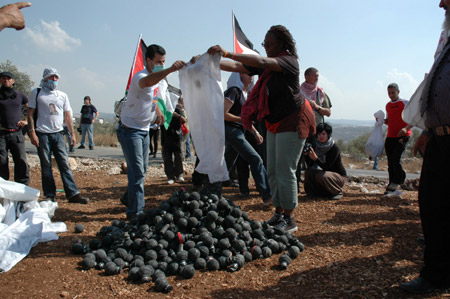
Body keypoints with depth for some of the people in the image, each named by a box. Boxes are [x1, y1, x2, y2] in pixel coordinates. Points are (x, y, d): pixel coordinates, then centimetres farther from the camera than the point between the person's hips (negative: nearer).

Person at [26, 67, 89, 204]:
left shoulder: (62, 95, 15)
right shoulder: (36, 93, 6)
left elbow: (67, 116, 17)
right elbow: (30, 114, 2)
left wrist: (72, 133, 10)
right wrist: (32, 133, -8)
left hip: (58, 133, 2)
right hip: (42, 134, -2)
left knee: (64, 164, -3)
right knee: (46, 165, 1)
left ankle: (73, 194, -4)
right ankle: (49, 195, 9)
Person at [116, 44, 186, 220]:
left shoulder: (158, 77, 7)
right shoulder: (141, 77, -22)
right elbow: (147, 82, -49)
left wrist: (158, 111, 26)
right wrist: (170, 70, -62)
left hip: (144, 130, 9)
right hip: (130, 130, -9)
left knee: (141, 170, 16)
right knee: (137, 172, -10)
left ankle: (128, 199, 36)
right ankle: (135, 212, -1)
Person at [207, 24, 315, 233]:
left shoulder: (289, 61, -12)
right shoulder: (267, 65, 12)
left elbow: (261, 62, -30)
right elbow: (237, 67, 4)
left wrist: (227, 53, -32)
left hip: (293, 121, -8)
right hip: (275, 123, 9)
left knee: (285, 171, -8)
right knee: (273, 171, 9)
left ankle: (289, 219, 4)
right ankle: (279, 214, 21)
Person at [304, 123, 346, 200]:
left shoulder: (334, 148, -21)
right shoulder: (316, 145, -3)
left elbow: (326, 167, -26)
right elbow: (310, 165, -5)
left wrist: (315, 158, -38)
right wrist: (306, 155, -22)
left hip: (339, 176, -6)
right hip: (326, 172, 6)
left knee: (320, 176, -32)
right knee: (308, 171, -18)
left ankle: (338, 192, -5)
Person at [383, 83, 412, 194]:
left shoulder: (405, 103, 0)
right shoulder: (387, 105, 16)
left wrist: (406, 128, -22)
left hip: (402, 136, -5)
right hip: (390, 136, 5)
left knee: (396, 159, -17)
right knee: (390, 161, 4)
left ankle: (396, 182, -3)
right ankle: (392, 185, 11)